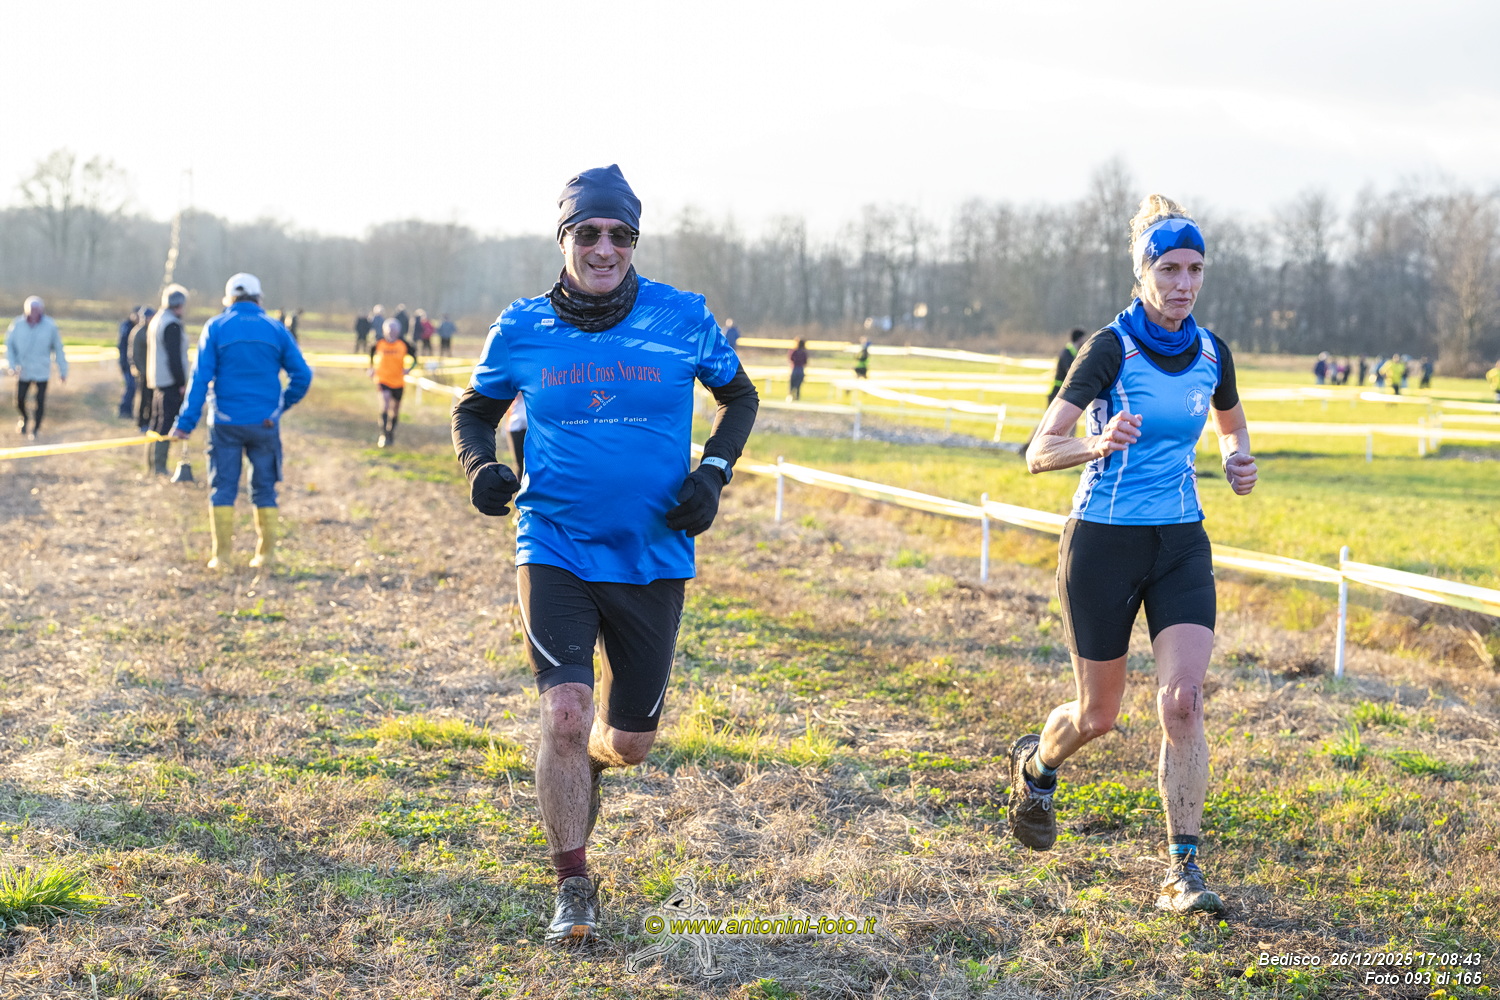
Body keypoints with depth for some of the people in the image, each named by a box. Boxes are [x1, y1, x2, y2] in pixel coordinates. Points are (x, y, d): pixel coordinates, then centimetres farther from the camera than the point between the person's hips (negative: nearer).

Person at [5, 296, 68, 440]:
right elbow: (9, 344, 1)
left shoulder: (50, 327, -9)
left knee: (40, 401, -1)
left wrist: (63, 371, 4)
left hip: (42, 372, -1)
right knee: (19, 401, 4)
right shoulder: (18, 325, -8)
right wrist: (12, 365, -11)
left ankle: (35, 429, 20)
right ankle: (25, 418, 38)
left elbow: (58, 349, 1)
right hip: (23, 371, 1)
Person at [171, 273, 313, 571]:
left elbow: (200, 378, -7)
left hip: (226, 422, -1)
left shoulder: (216, 327, -1)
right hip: (265, 423, 1)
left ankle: (221, 555, 3)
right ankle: (266, 554, 11)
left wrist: (185, 422, -6)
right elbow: (302, 375, 0)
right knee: (265, 489, 10)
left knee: (223, 488, 6)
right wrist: (280, 407, 14)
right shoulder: (275, 329, 3)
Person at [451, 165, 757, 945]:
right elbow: (474, 410, 13)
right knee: (565, 711, -18)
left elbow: (739, 395, 12)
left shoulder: (681, 318, -3)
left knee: (630, 741, 10)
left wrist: (713, 472, -4)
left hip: (653, 559, 1)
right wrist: (479, 465, -9)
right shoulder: (522, 329, -2)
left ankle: (583, 765, 49)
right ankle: (573, 889, 1)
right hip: (556, 552, -1)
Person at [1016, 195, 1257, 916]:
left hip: (1180, 545, 3)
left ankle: (1183, 870, -7)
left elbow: (1231, 424, 23)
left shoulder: (1211, 352, 1)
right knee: (1098, 714, 9)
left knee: (1183, 700, -13)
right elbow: (1039, 452, -17)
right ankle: (1035, 764, 44)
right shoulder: (1110, 347, -14)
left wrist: (1239, 460, 0)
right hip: (1103, 541, -3)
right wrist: (1098, 444, -37)